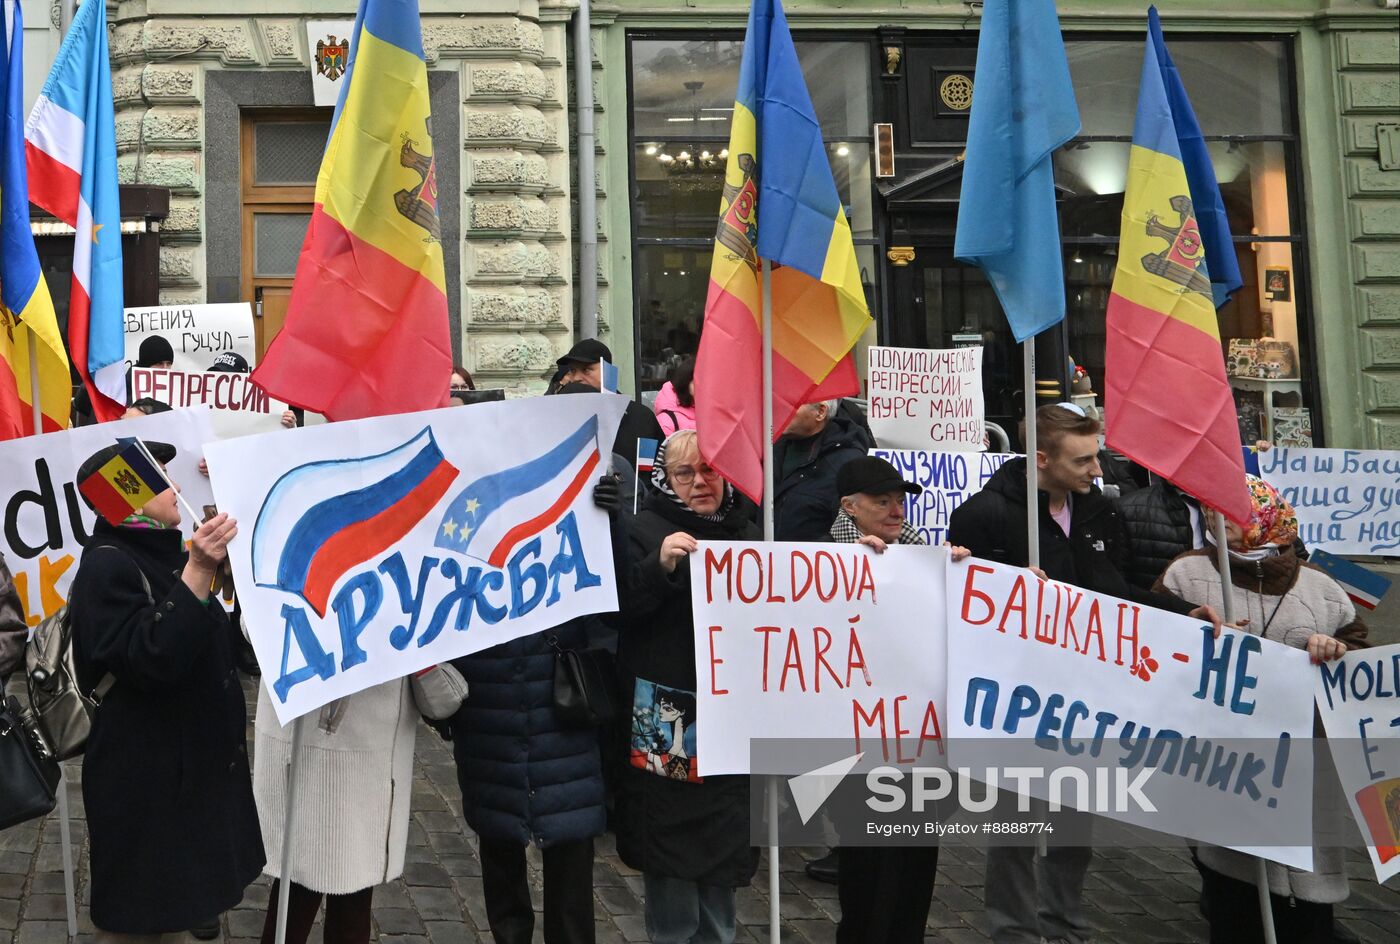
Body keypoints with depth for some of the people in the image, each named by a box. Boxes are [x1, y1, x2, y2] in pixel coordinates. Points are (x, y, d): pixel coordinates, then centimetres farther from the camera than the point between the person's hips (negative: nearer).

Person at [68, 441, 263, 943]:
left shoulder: (162, 553, 9)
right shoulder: (106, 566, -18)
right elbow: (152, 661, -31)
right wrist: (197, 571, -35)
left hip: (191, 754, 9)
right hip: (143, 768, -9)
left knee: (178, 898, 19)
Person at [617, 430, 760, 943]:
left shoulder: (747, 534, 12)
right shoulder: (646, 530, -3)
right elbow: (617, 608, -15)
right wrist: (659, 566, -28)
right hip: (666, 722, -4)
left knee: (724, 859, 12)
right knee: (669, 857, 1)